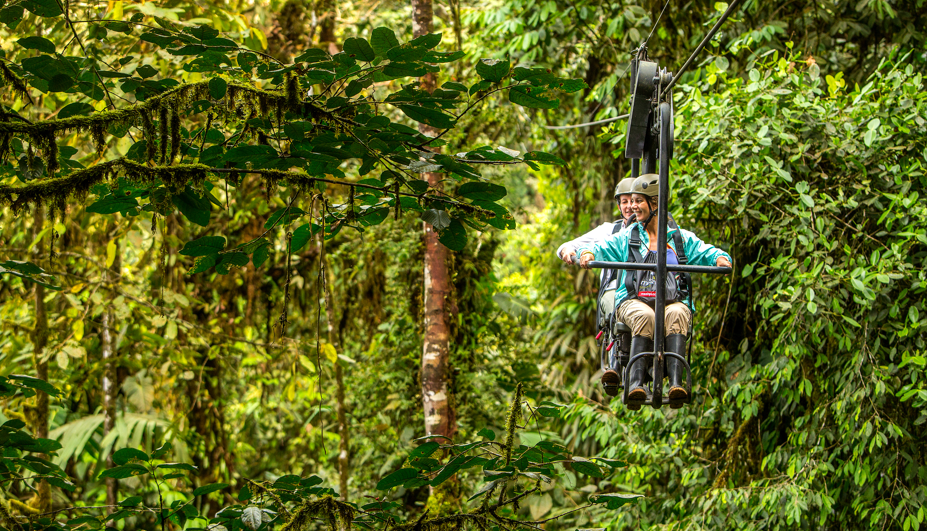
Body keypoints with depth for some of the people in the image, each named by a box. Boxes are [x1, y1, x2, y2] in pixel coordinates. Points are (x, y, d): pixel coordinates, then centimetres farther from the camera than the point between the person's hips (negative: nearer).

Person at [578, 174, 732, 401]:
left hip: (673, 302, 0)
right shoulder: (627, 238, 20)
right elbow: (602, 248, 9)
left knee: (676, 315, -37)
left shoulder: (681, 239, 20)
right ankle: (635, 382, -45)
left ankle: (676, 382, -49)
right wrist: (587, 253, -15)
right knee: (644, 317, -37)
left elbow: (705, 252, 11)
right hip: (634, 302, 0)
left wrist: (720, 258, -13)